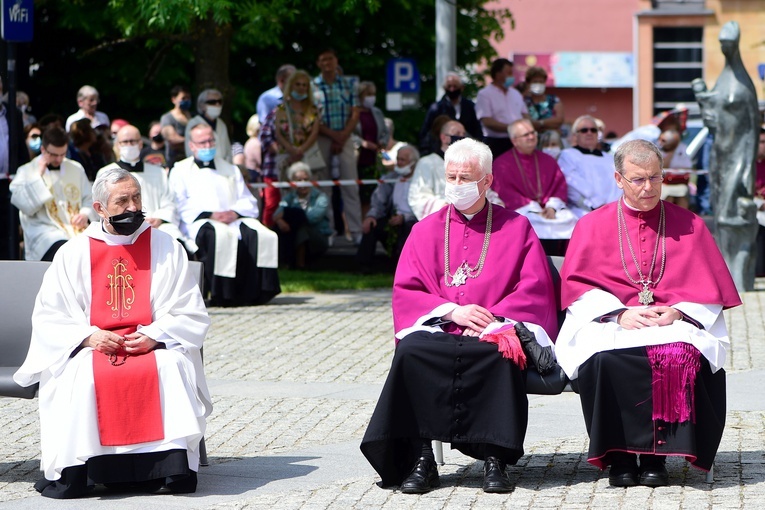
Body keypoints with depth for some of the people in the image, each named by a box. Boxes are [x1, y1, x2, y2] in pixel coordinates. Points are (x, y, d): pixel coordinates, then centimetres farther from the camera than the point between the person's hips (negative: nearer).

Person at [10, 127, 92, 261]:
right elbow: (26, 206, -6)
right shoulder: (26, 171, 8)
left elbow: (89, 199, 23)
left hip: (77, 230, 4)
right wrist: (38, 176, -6)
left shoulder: (76, 168, 19)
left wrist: (85, 214, 2)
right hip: (45, 230, -4)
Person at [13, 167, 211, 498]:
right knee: (80, 373, -34)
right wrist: (88, 336, -15)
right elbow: (48, 318, 3)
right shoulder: (74, 254, 7)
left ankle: (173, 466, -31)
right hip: (93, 347, 0)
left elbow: (191, 314, 5)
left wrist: (154, 335, -14)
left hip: (152, 346, 0)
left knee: (171, 366, -33)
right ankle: (70, 470, -30)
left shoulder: (165, 248, 8)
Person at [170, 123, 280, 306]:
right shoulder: (181, 171, 16)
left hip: (233, 220, 4)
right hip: (199, 222, -4)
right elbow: (180, 206, 0)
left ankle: (255, 291, -31)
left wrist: (235, 212, -5)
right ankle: (222, 293, -39)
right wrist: (209, 215, -13)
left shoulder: (230, 170, 29)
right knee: (220, 235, -39)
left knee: (259, 234, -29)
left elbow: (249, 202, 18)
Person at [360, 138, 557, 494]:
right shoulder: (426, 231, 17)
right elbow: (405, 292, 7)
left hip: (491, 330, -1)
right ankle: (420, 458, -29)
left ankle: (494, 459, -31)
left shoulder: (516, 227, 12)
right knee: (411, 351, -32)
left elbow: (535, 290, 3)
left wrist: (494, 320, -14)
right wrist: (452, 311, -10)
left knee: (500, 354, -36)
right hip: (438, 330, 1)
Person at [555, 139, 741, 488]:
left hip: (676, 324, 0)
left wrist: (678, 312, -11)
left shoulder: (689, 226, 15)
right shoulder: (593, 226, 14)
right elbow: (576, 287, 4)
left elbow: (710, 289, 9)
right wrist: (619, 313, -13)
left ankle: (656, 457, -24)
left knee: (683, 355, -35)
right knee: (603, 359, -35)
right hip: (610, 325, 0)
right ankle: (619, 456, -23)